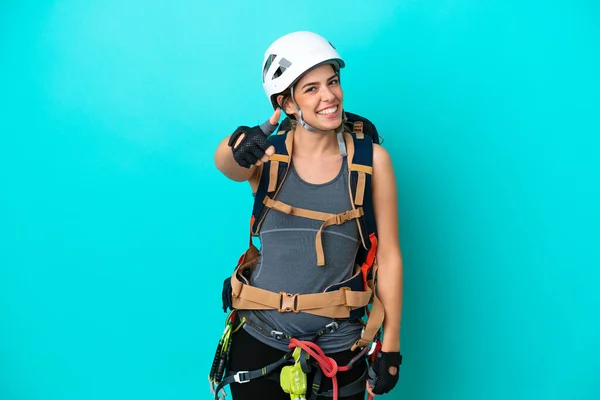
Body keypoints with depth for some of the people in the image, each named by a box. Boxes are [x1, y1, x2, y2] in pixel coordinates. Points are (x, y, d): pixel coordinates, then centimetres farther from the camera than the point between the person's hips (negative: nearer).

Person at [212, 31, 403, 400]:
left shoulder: (371, 160, -6)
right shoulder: (267, 157, -5)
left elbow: (389, 255, -4)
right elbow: (226, 163, -28)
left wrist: (391, 348, -4)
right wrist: (239, 148, -52)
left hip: (338, 346, 0)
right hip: (260, 341, 1)